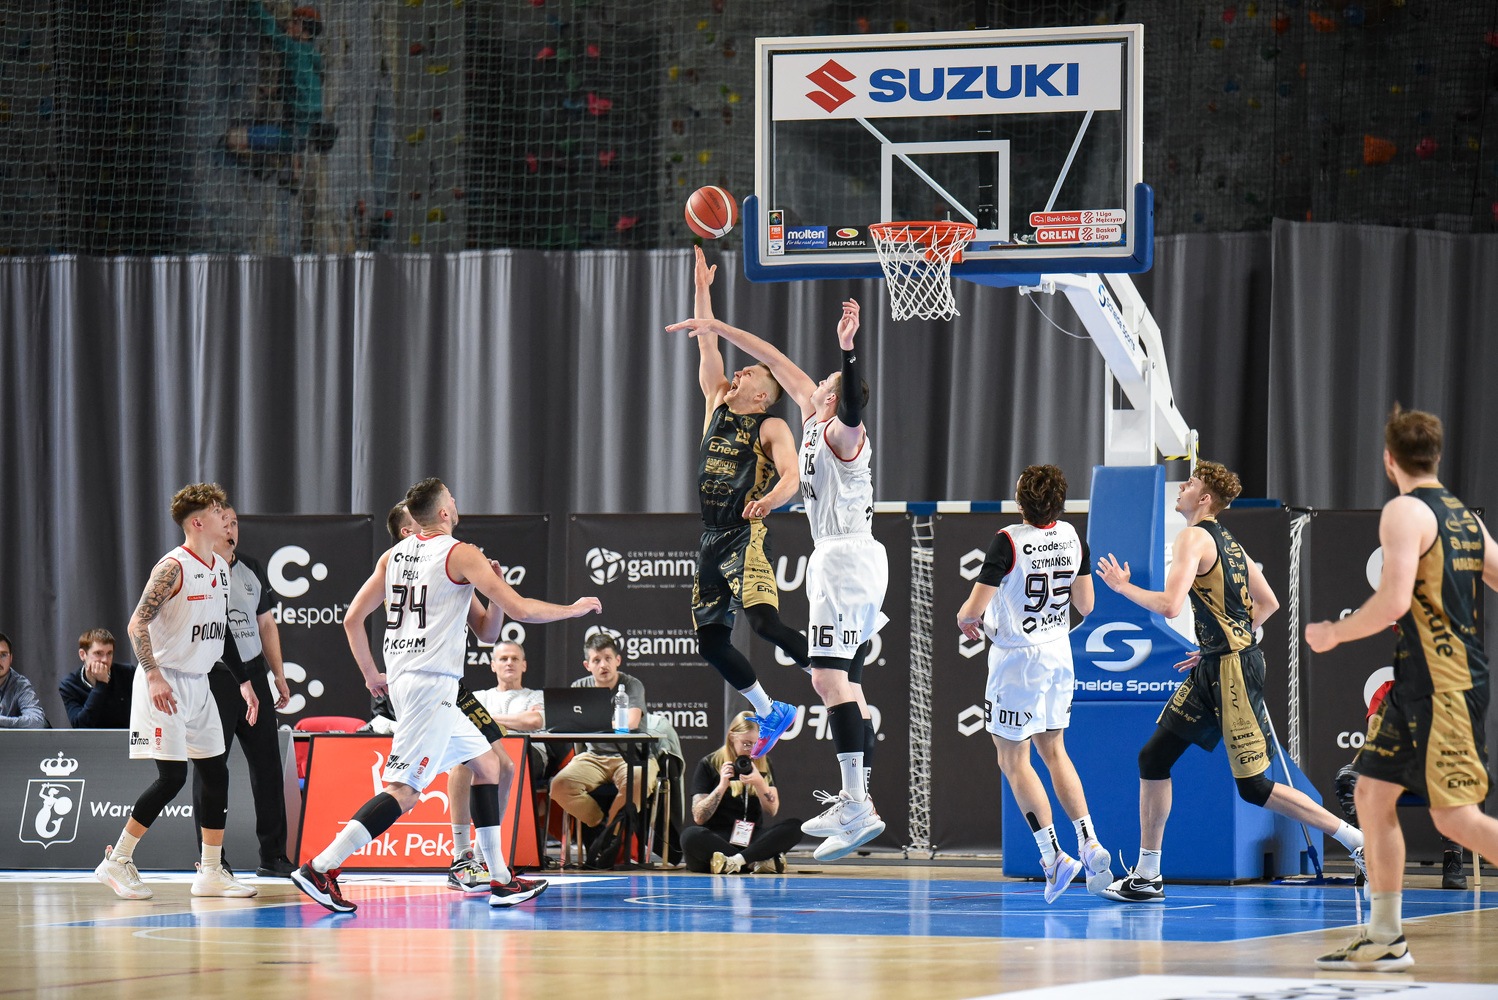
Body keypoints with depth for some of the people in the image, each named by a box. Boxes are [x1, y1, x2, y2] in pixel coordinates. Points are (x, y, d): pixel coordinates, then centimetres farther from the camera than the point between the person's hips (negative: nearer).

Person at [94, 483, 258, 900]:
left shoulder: (221, 567, 11)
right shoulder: (173, 567, -16)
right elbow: (137, 623, -19)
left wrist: (243, 681, 17)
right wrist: (154, 677, -28)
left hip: (199, 682, 8)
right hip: (164, 684, -8)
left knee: (215, 772, 6)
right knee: (172, 776, -12)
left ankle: (211, 872, 12)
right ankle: (116, 862, -2)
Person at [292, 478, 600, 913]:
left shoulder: (393, 556, 12)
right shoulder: (460, 554, -8)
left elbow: (352, 619, 12)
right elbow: (518, 609, -12)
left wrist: (371, 674, 24)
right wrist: (575, 609, 2)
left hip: (404, 679, 9)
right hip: (431, 684, -9)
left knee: (486, 763, 18)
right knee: (403, 791, -12)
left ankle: (501, 881, 17)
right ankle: (319, 868, -21)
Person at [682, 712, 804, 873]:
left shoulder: (763, 764, 14)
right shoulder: (709, 765, 5)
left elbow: (772, 812, 4)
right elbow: (698, 817, -3)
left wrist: (760, 783, -13)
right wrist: (722, 786, -14)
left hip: (752, 839, 3)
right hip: (716, 839, -3)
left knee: (794, 827, -24)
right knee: (690, 836, -36)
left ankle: (736, 860, -37)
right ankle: (760, 862, -37)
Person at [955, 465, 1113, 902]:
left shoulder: (1009, 542, -19)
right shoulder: (1072, 538, 0)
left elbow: (974, 608, -18)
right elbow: (1085, 606, 8)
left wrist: (964, 620, 5)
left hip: (1018, 657, -6)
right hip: (1059, 653, 6)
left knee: (1013, 759, 5)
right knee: (1053, 750, 20)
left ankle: (1053, 855, -2)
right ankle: (1089, 845, 8)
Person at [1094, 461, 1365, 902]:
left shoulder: (1194, 538, -14)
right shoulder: (1228, 542, 14)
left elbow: (1169, 605, -25)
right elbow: (1268, 603, 20)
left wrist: (1122, 586, -8)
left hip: (1233, 669, -10)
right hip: (1214, 668, 10)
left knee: (1254, 787, -5)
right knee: (1154, 757, 9)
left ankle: (1355, 840, 1)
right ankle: (1147, 877, 12)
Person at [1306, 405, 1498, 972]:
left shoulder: (1405, 512, -12)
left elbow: (1393, 603, -21)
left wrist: (1333, 634, -7)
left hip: (1444, 687, -9)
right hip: (1414, 685, 9)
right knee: (1372, 793, 11)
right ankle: (1385, 939, 13)